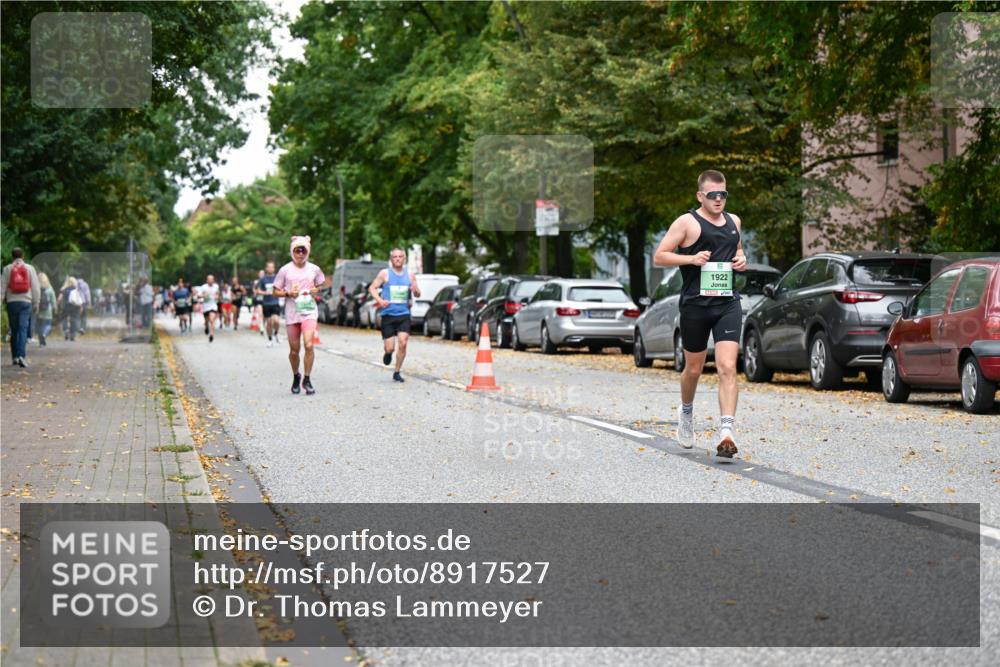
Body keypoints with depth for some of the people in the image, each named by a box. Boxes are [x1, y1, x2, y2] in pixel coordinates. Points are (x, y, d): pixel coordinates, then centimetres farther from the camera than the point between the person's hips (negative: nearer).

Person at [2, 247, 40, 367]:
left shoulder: (7, 269, 3)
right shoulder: (30, 268, 4)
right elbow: (36, 287, 4)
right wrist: (36, 304, 11)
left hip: (12, 302, 1)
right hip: (25, 302, -1)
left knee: (14, 330, 12)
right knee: (23, 329, -7)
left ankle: (15, 356, 16)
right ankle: (21, 356, -22)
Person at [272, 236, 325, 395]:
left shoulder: (314, 269, 5)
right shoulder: (285, 270, 0)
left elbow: (320, 286, 20)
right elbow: (276, 291, 6)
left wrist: (316, 290, -3)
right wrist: (288, 293, -13)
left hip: (309, 311, 0)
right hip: (291, 312, 0)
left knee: (308, 345, -18)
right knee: (294, 350, 7)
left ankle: (307, 379, -7)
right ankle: (296, 376, 32)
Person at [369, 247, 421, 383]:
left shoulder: (409, 275, 8)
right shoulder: (385, 273, 0)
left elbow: (418, 295, 13)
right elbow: (372, 288, -1)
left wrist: (415, 290, -11)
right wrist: (380, 300, -18)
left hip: (404, 314, 2)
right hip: (388, 314, -2)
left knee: (403, 343, -13)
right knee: (390, 347, -3)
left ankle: (397, 372, 2)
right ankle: (388, 353, 36)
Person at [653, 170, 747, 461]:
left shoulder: (734, 222, 14)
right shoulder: (687, 222, -3)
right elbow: (659, 256, -4)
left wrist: (741, 259, 9)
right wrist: (691, 258, -17)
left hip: (728, 303, 3)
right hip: (695, 304, -3)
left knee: (727, 367, -13)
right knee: (694, 369, 12)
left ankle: (727, 431, -20)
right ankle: (686, 411, 42)